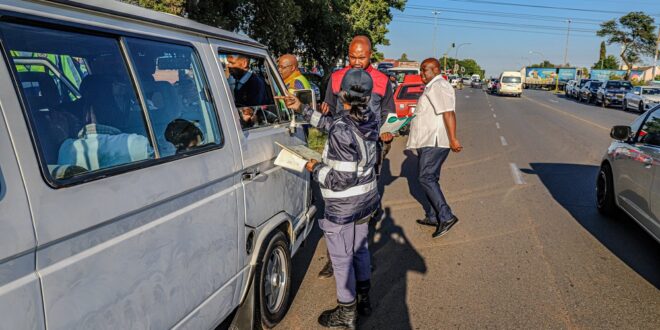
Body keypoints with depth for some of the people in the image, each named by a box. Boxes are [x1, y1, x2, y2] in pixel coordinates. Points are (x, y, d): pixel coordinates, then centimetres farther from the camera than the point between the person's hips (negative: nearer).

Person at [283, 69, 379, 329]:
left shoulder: (342, 132, -29)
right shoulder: (370, 119, -4)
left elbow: (342, 179, -27)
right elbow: (331, 124, 9)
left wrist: (315, 169, -11)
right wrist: (303, 110, 11)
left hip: (343, 207, -8)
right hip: (366, 199, 8)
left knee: (341, 259, 10)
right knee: (360, 249, 24)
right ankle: (363, 299, 42)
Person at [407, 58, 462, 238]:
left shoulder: (439, 86, -13)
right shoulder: (432, 87, 21)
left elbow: (448, 113, -23)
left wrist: (452, 139, -28)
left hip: (434, 142, -11)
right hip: (429, 141, 11)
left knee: (426, 178, -11)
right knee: (431, 178, 13)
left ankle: (446, 217, -10)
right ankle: (434, 217, 20)